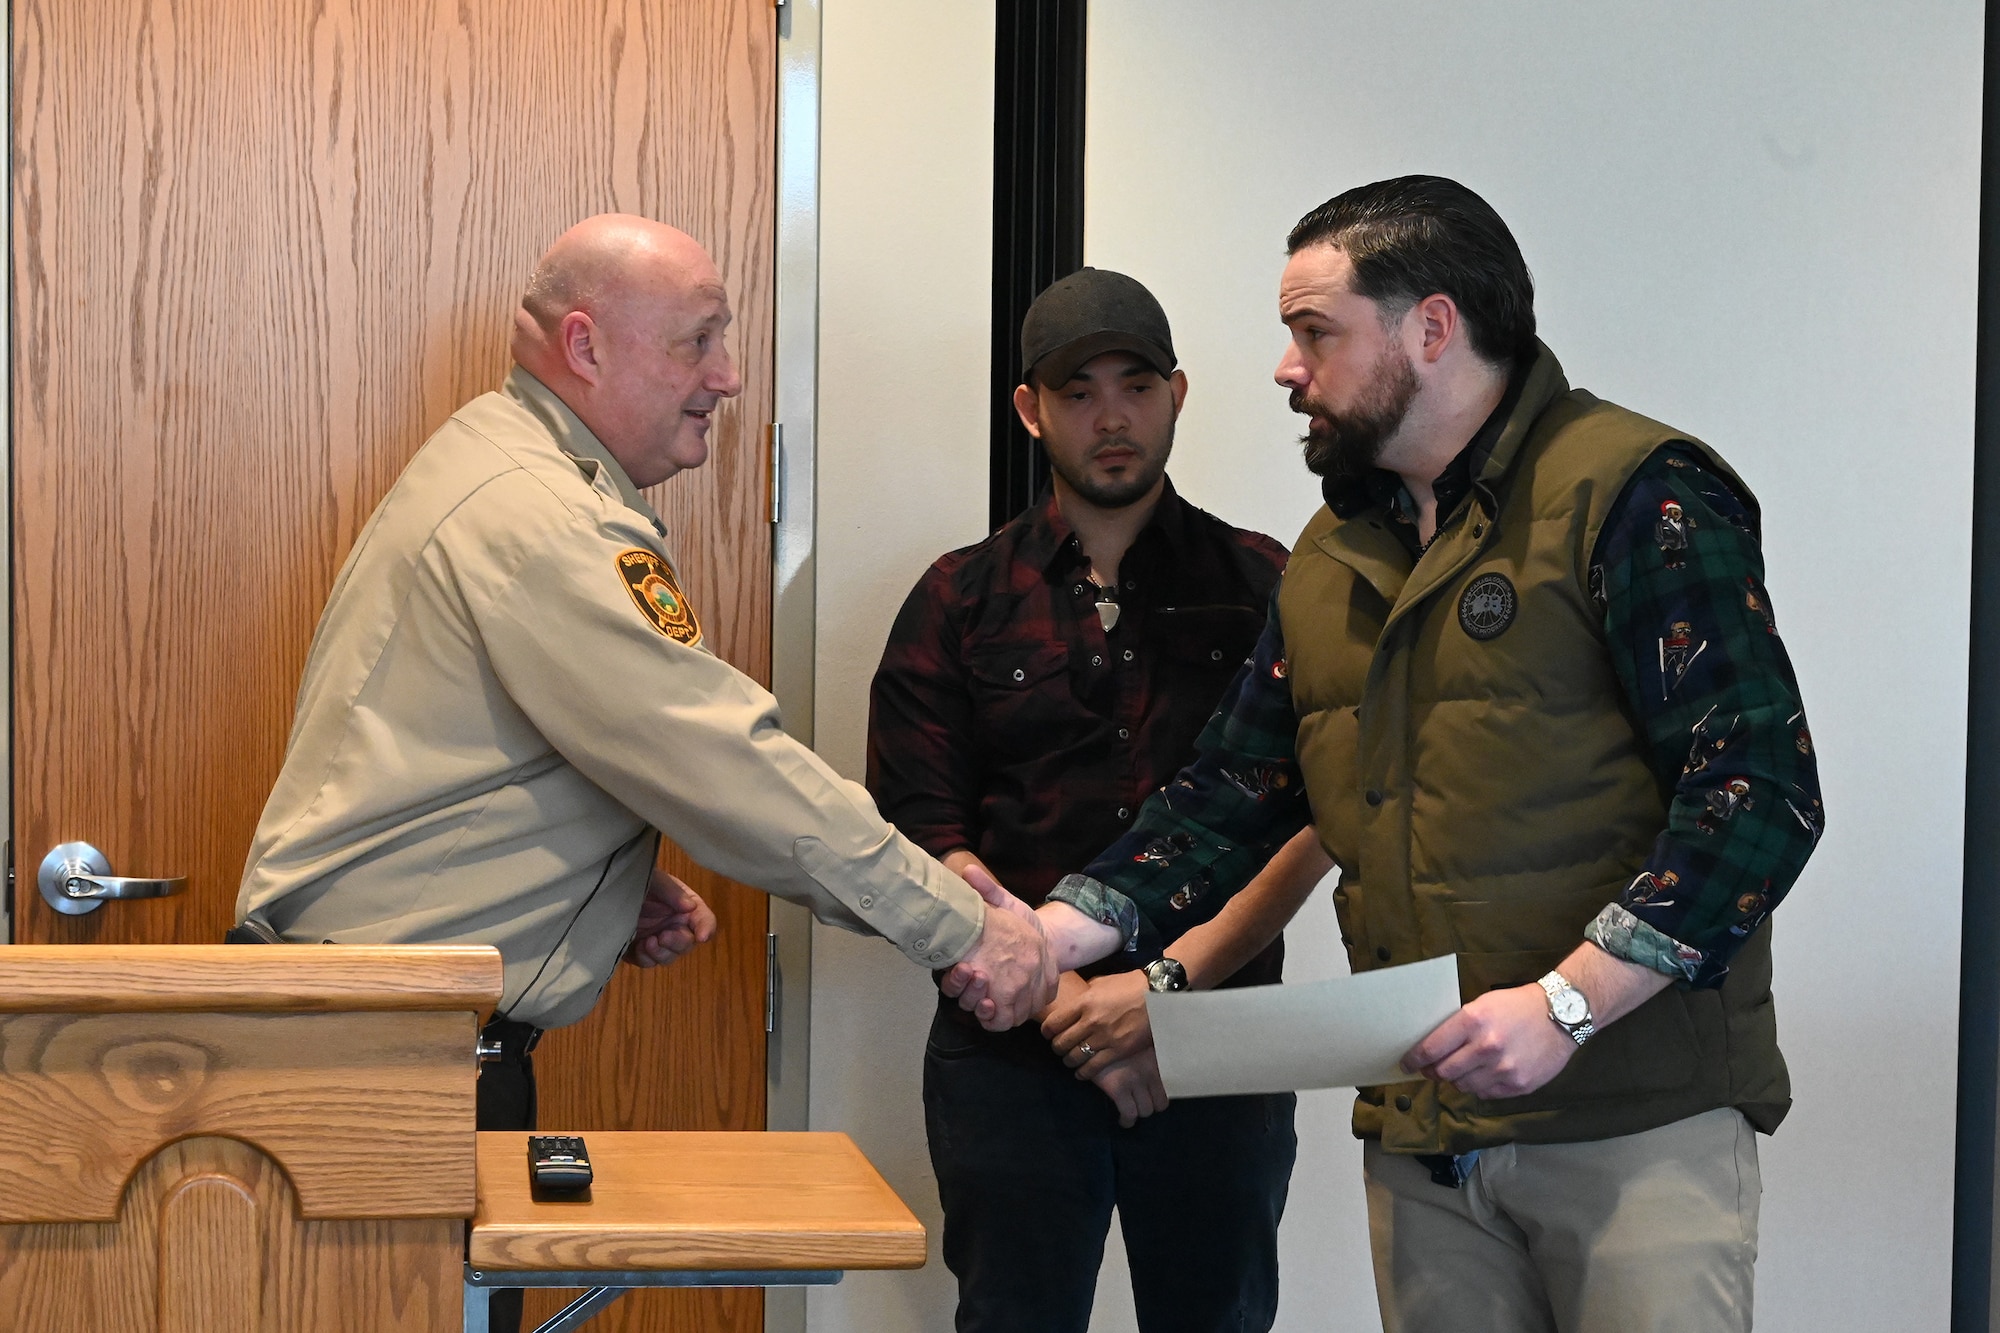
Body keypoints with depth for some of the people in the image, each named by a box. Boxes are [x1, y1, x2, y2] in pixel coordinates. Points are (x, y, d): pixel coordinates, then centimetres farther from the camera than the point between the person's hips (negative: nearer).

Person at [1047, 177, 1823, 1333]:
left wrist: (1567, 1002, -22)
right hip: (1420, 1133, 7)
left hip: (1635, 1118, -7)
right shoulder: (1334, 556, 16)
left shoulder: (1633, 496, -9)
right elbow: (1232, 793, 18)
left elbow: (1761, 791, -16)